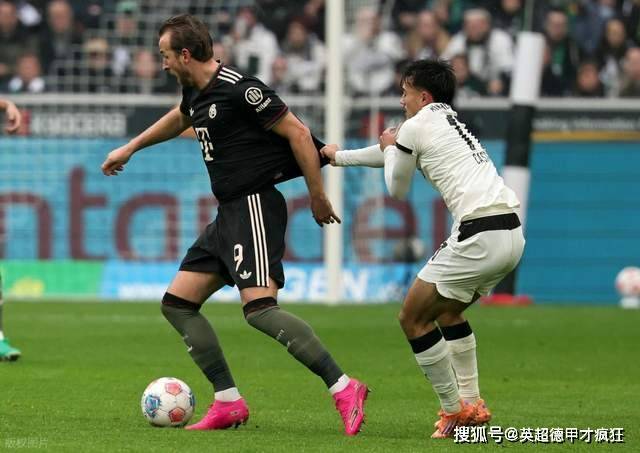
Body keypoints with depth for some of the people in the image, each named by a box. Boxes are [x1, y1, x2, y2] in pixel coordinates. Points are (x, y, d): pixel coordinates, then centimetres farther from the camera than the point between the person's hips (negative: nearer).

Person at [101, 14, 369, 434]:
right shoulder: (195, 92, 12)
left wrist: (318, 197, -12)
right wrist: (130, 149, 46)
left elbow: (298, 133, -15)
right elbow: (178, 119, 36)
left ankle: (344, 388, -23)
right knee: (177, 304, 9)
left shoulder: (241, 89, -17)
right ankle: (229, 403, 11)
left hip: (255, 206, -10)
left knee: (260, 308, -25)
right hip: (229, 213, 10)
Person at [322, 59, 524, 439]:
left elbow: (397, 189, 14)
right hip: (513, 232, 9)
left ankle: (454, 409, 3)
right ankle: (472, 403, 21)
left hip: (480, 234, -9)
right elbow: (394, 152, 43)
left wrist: (389, 148, 32)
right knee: (448, 310, 27)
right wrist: (340, 157, 55)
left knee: (413, 319, 3)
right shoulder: (450, 121, 26)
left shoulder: (417, 126, 1)